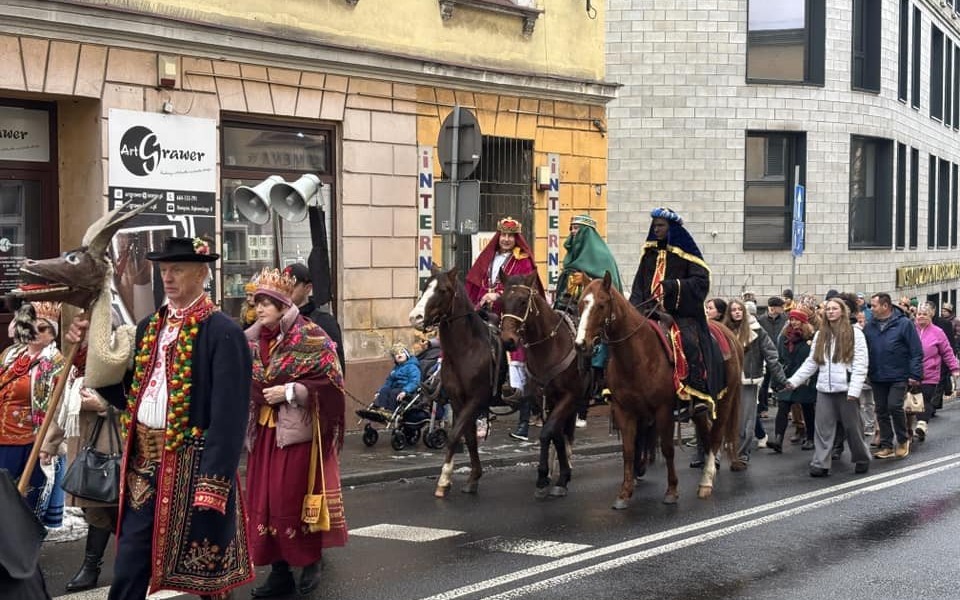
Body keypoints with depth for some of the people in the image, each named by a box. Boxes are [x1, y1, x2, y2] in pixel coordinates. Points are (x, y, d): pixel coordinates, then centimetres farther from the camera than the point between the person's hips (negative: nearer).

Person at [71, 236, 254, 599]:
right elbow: (126, 395, 14)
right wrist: (90, 352, 4)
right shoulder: (149, 327, 12)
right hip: (144, 464, 7)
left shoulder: (223, 333, -12)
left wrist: (213, 483, -21)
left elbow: (229, 416, -16)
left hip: (193, 468, -7)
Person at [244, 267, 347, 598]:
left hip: (298, 429, -6)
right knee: (264, 498, 5)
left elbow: (329, 381, -13)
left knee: (295, 496, -3)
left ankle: (311, 564, 15)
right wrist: (251, 391, 2)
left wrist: (289, 391, -18)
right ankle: (280, 572, 13)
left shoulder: (309, 336, -10)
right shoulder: (254, 340, 8)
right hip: (264, 430, 6)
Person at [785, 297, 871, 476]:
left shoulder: (855, 333, -4)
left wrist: (854, 390, -16)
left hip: (846, 388, -4)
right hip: (824, 389, 4)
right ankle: (820, 464, 3)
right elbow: (811, 362, 12)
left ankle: (862, 460, 23)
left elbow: (860, 364, -9)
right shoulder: (820, 335, 12)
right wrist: (794, 380, 4)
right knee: (822, 427, 1)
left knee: (852, 426, 6)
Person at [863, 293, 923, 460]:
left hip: (898, 377, -5)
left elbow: (916, 351, -8)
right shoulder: (870, 325, 5)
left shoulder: (904, 323, -8)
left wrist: (915, 374, -12)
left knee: (894, 406, -14)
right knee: (881, 412, 8)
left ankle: (903, 440, 8)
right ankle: (886, 446, 17)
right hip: (877, 377, 5)